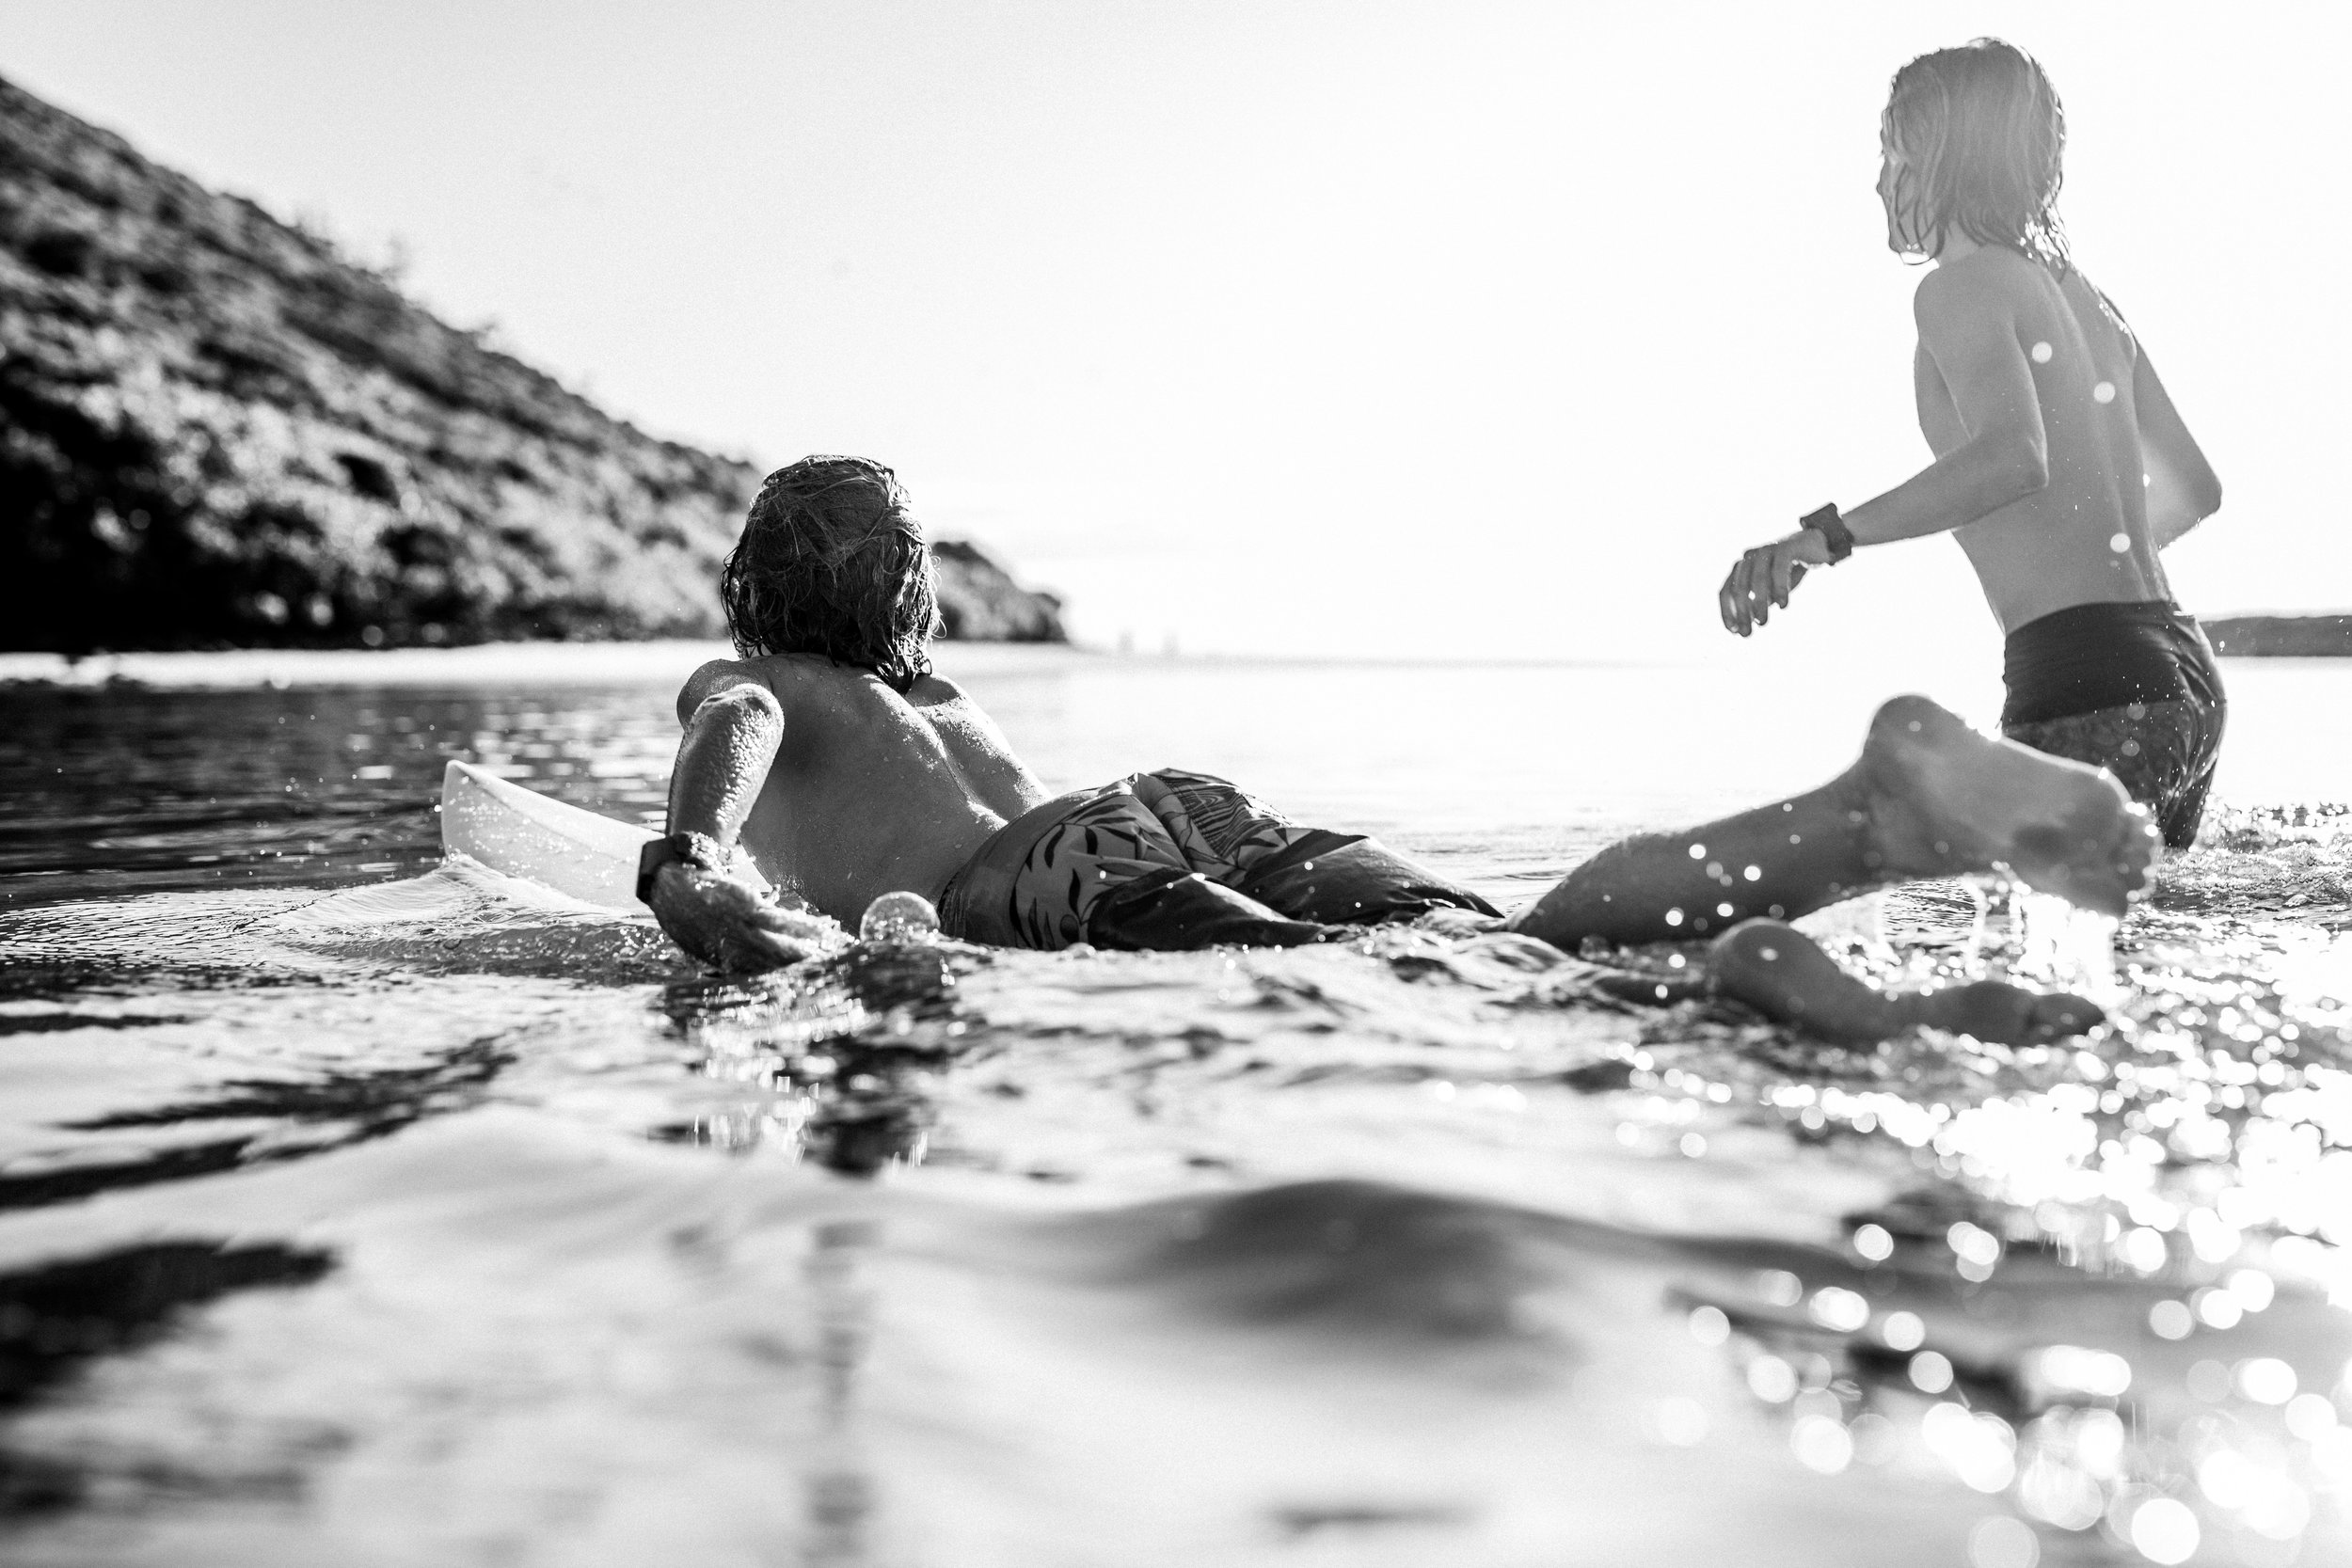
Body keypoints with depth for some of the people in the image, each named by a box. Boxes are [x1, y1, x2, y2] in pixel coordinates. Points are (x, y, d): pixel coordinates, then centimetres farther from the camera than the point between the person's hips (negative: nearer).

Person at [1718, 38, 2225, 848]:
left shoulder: (1960, 287, -5)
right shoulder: (2089, 299, 20)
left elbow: (2013, 459, -25)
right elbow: (2195, 487, 27)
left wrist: (1827, 535, -29)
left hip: (2083, 679, -9)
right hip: (2181, 671, 9)